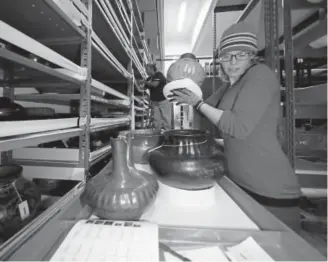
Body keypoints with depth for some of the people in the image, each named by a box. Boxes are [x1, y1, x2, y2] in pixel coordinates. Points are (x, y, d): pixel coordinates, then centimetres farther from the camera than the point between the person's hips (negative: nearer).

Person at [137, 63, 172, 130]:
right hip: (155, 102, 7)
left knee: (166, 118, -4)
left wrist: (144, 81, -11)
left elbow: (154, 84, -21)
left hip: (164, 100, -7)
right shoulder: (149, 78, 14)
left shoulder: (159, 74, -7)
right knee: (156, 119, 4)